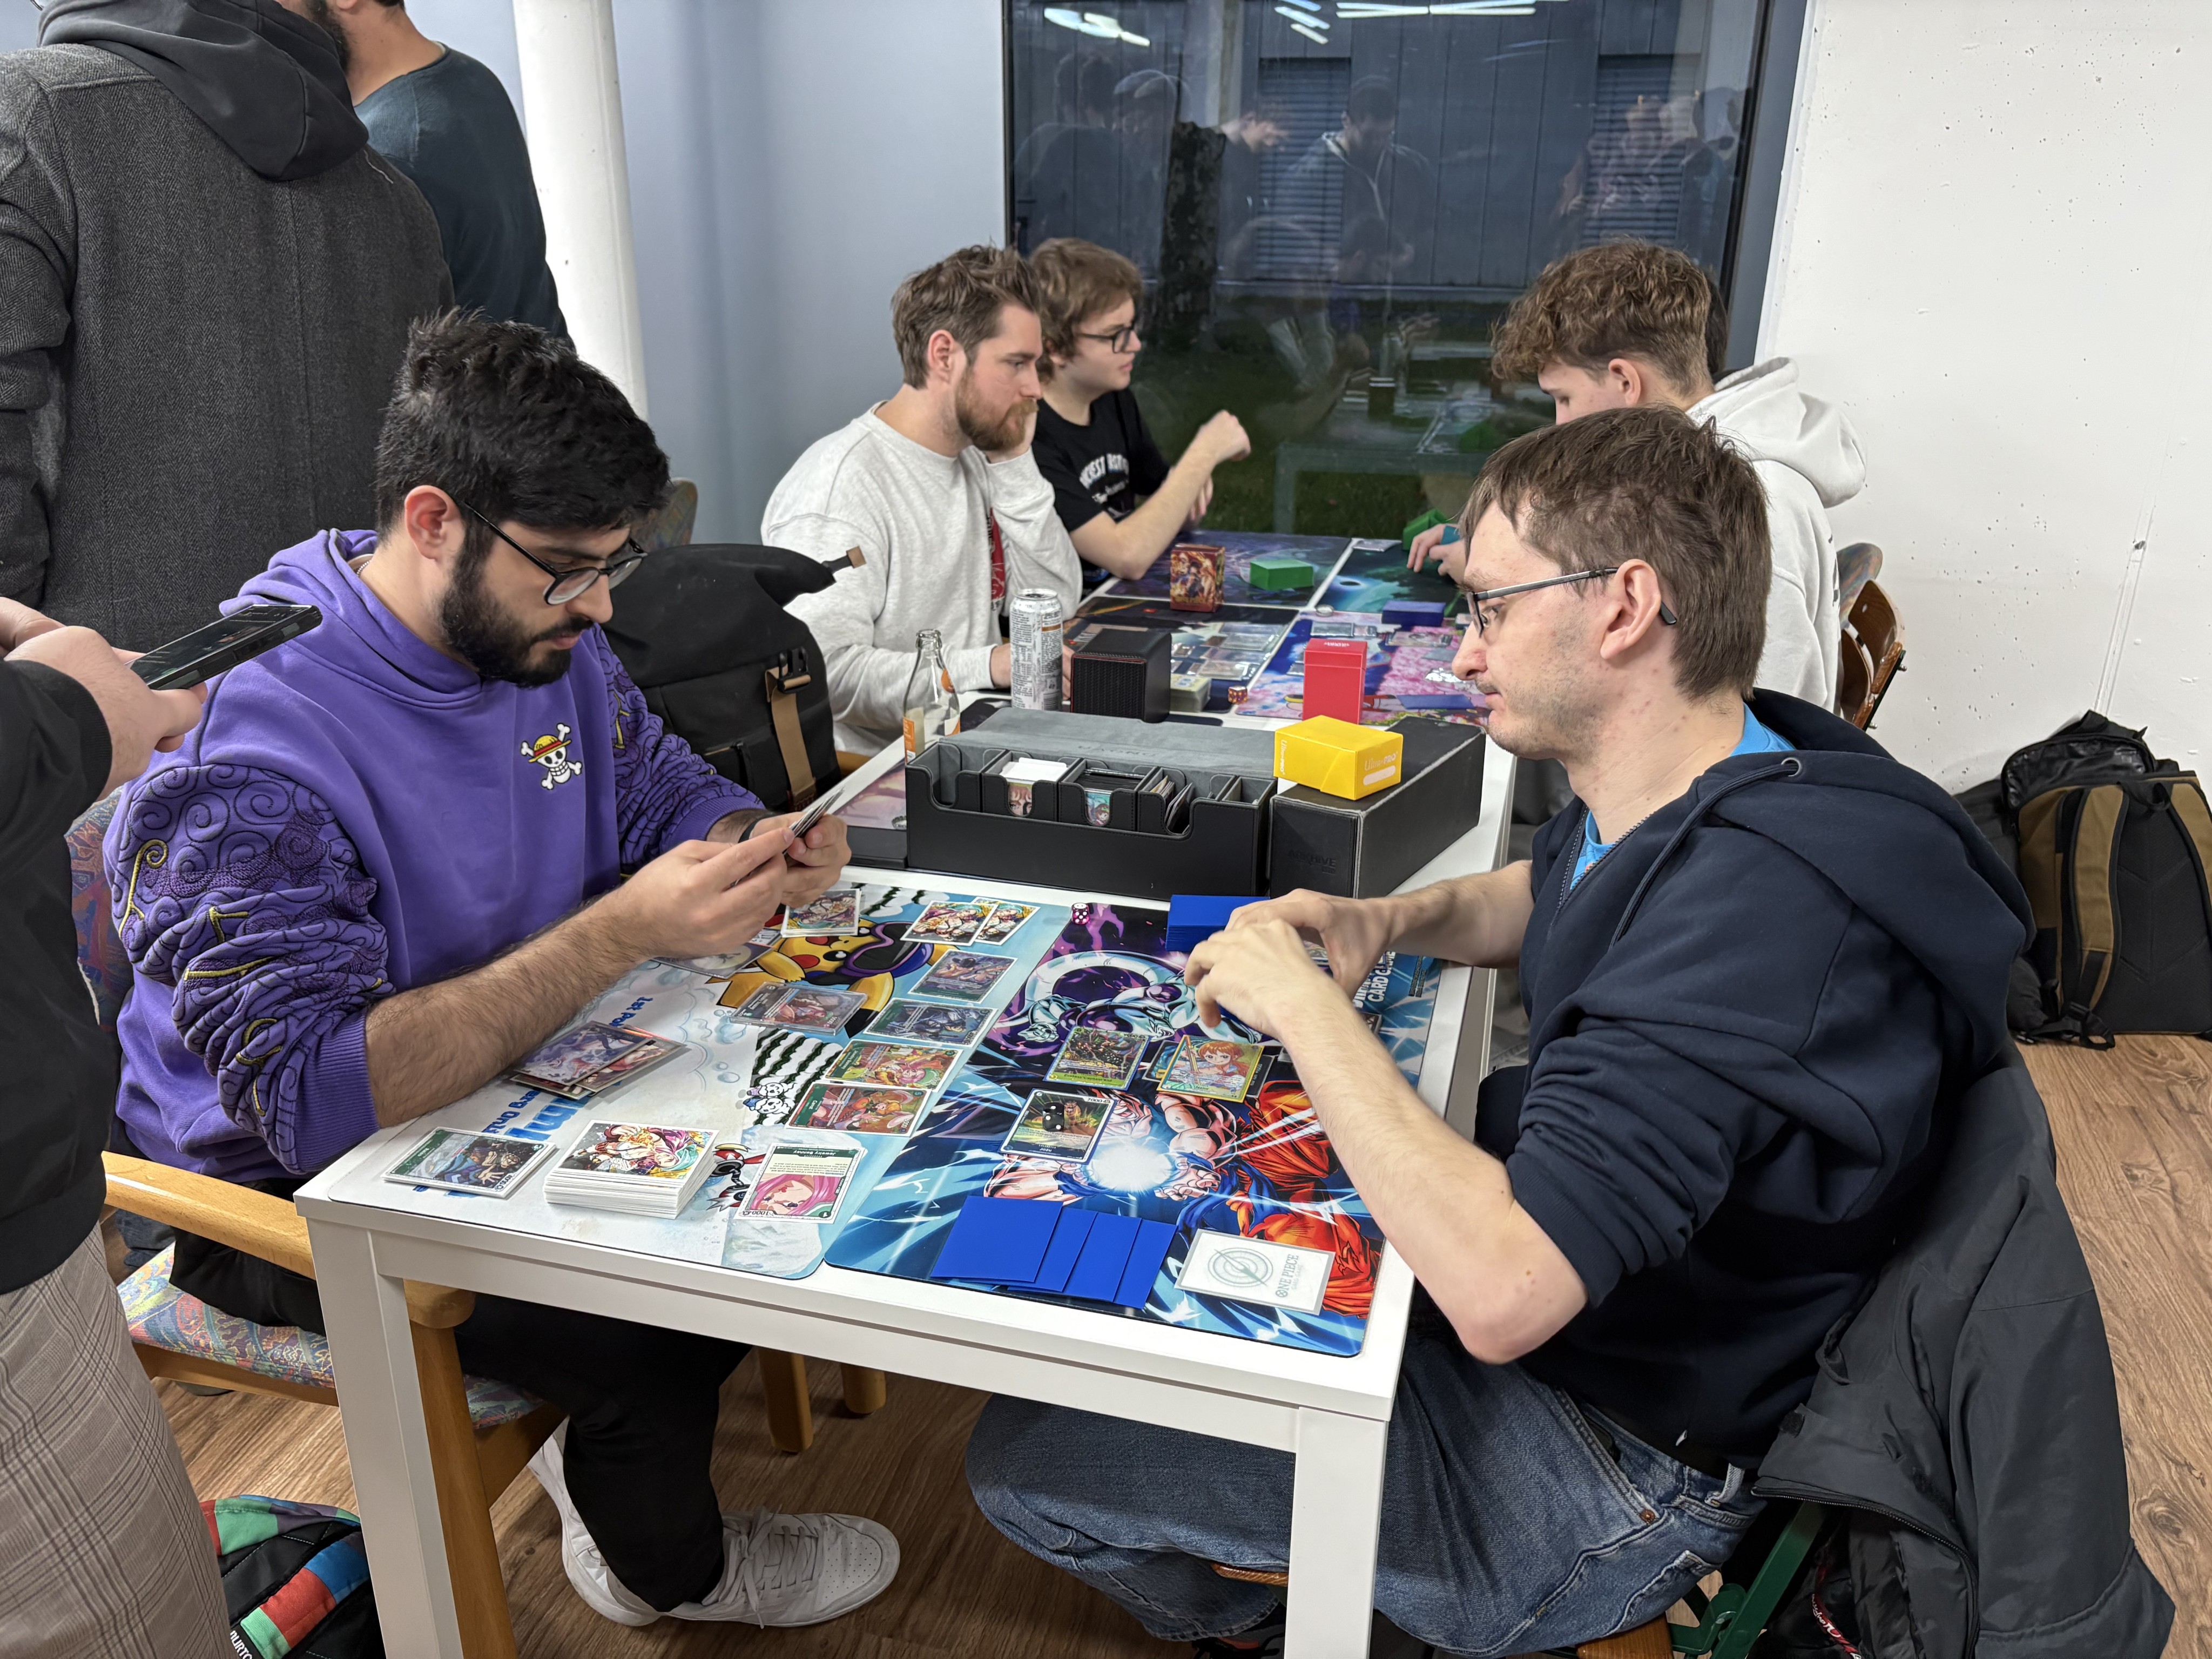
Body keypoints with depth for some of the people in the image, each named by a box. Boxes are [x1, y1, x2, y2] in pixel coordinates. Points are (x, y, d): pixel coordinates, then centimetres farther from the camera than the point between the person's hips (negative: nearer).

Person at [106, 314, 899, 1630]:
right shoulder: (240, 749, -30)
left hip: (520, 1086, 7)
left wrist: (754, 851, -18)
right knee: (661, 1312, -21)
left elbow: (665, 789, 7)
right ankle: (667, 1565, 14)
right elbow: (312, 1097, -36)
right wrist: (619, 934, -43)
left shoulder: (540, 633, -6)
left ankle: (609, 1451, 19)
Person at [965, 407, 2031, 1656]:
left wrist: (1306, 1005, -28)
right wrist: (1390, 920, -2)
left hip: (1615, 1464, -9)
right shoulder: (1705, 792, -4)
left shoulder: (1753, 909, -35)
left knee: (1023, 1457, -7)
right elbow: (1549, 895, 20)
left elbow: (1500, 1292, -40)